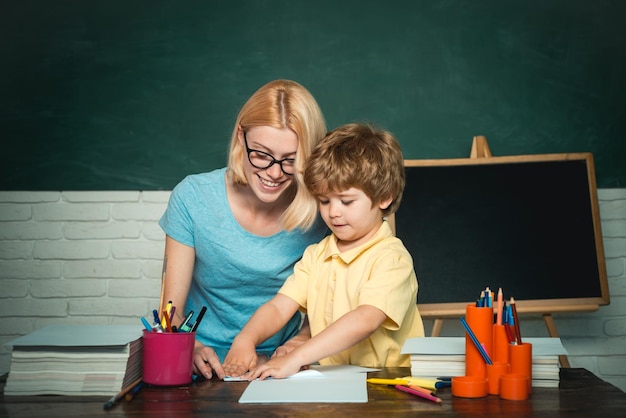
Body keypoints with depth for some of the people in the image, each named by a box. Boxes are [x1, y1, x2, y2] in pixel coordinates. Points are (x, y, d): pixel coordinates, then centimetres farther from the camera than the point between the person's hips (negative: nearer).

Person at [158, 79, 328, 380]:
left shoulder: (320, 212, -8)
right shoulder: (193, 197, -8)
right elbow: (171, 309, -6)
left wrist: (299, 344, -18)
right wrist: (190, 349, -28)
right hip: (204, 367, -1)